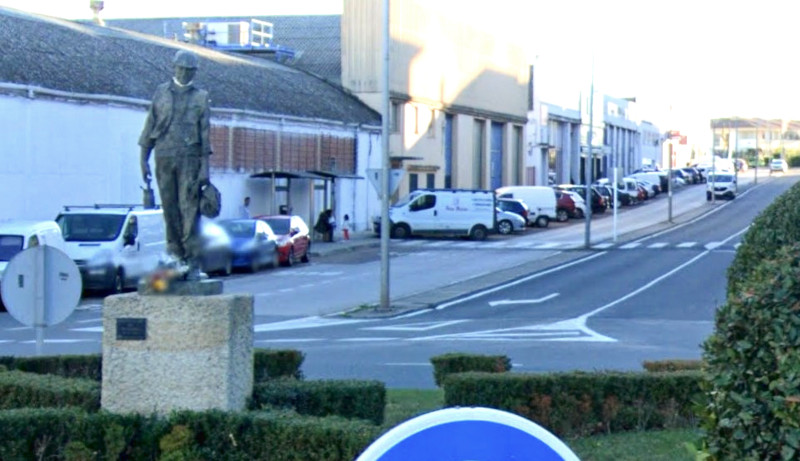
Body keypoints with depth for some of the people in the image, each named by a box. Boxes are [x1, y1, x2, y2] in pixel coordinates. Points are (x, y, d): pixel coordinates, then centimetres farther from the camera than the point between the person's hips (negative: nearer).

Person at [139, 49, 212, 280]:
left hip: (189, 158, -2)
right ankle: (176, 254, 12)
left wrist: (205, 167, -3)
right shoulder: (161, 92, 11)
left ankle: (193, 263, -9)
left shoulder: (201, 97, 7)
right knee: (170, 209, 3)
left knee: (190, 209, -7)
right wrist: (144, 159, 6)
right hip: (164, 157, 2)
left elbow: (205, 134, 4)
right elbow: (150, 126, 11)